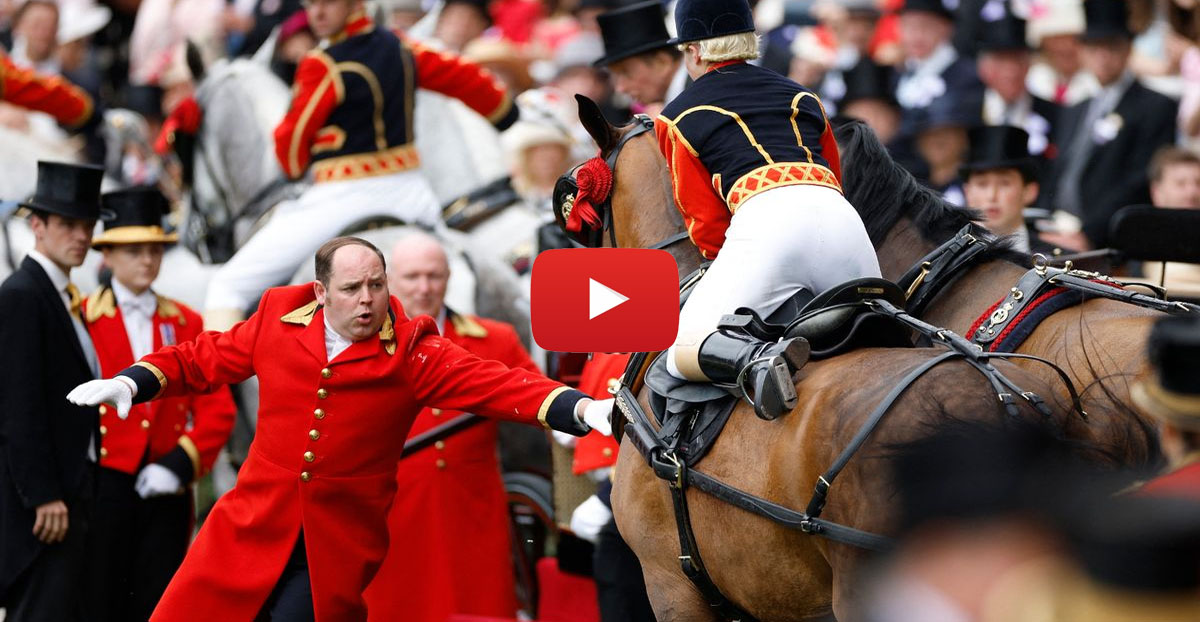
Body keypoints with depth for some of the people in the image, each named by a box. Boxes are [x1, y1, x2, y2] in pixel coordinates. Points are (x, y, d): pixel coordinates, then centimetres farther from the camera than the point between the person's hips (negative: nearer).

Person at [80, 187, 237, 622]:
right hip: (104, 484, -3)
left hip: (165, 489, 3)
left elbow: (218, 410, 6)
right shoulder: (83, 319, 2)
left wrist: (179, 465, -6)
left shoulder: (185, 324, 11)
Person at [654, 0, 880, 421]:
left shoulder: (679, 117, 19)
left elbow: (706, 224, 14)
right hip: (839, 217, 4)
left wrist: (731, 269, 30)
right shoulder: (800, 96, 31)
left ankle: (758, 357, -31)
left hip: (764, 226, -4)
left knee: (681, 353, 0)